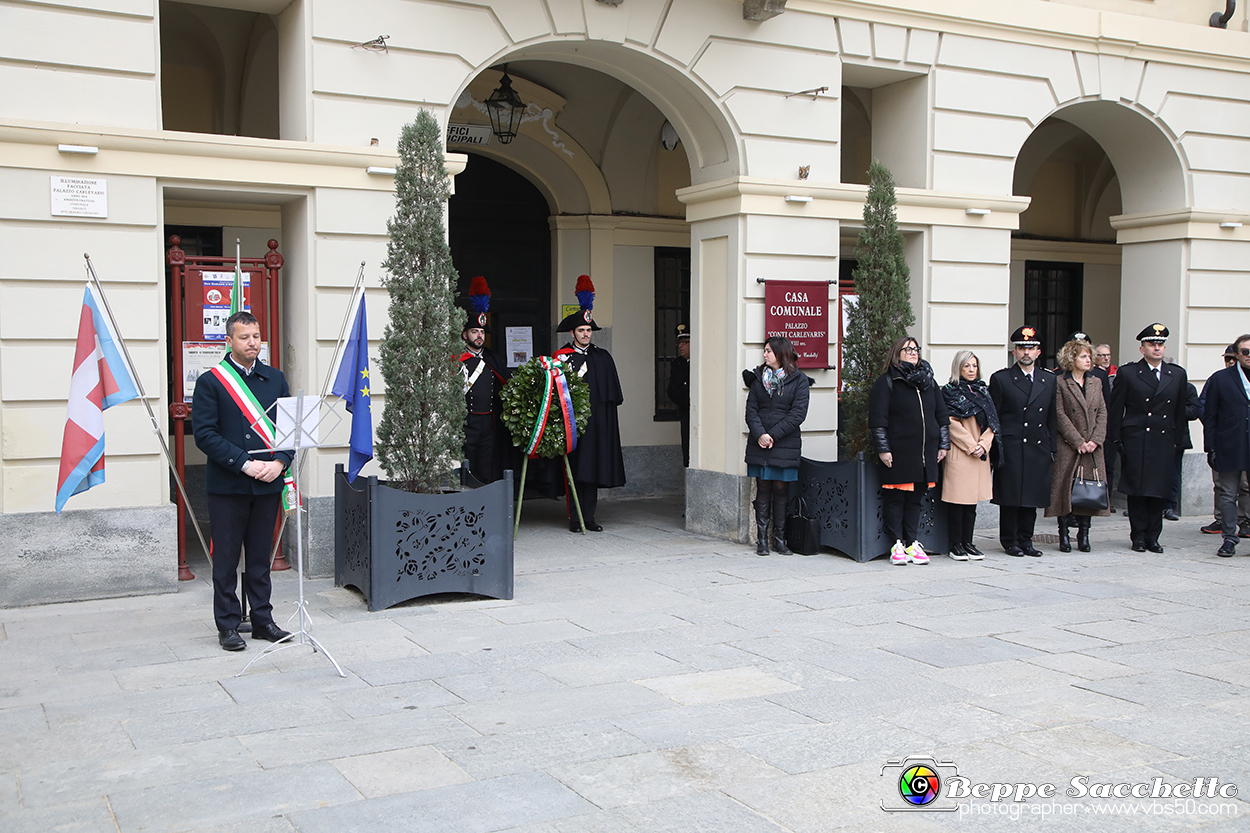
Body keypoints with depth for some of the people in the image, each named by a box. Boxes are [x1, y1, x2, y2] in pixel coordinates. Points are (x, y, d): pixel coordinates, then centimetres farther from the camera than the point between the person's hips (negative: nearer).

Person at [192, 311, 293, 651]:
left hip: (267, 484, 4)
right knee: (226, 559, 3)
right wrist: (245, 464, -16)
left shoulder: (275, 379, 11)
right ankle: (227, 626, 13)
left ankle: (262, 620, 20)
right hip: (227, 486, -3)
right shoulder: (210, 382, -2)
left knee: (261, 556, 12)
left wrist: (279, 462, -8)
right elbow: (204, 434, -10)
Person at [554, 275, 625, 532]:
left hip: (599, 420, 4)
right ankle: (576, 519, -1)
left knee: (594, 467, 5)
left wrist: (609, 411, 8)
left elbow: (613, 390, 15)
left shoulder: (603, 357, 15)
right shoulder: (562, 357, 1)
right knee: (577, 469, -6)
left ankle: (589, 518, 10)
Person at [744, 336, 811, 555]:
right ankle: (762, 539, 9)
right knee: (763, 489, 4)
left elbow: (798, 414, -8)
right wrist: (760, 434, -13)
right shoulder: (758, 378, 10)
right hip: (759, 445, 2)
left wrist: (773, 435, -13)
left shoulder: (799, 380, 0)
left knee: (781, 489, 2)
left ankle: (779, 539, 11)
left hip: (785, 445, -2)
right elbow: (751, 409, 3)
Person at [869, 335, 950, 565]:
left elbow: (941, 414, 20)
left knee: (916, 498, 8)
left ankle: (911, 543, 14)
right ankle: (896, 545, 5)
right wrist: (882, 449, -11)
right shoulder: (886, 382, -1)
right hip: (898, 453, -5)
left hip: (925, 453, 5)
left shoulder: (928, 380, 16)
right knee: (896, 498, -1)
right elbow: (877, 419, -6)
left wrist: (943, 444, 14)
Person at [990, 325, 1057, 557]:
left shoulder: (1050, 380, 12)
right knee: (1010, 497, -1)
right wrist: (996, 448, -6)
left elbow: (1052, 418, 13)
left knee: (1033, 497, 6)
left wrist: (1052, 448, 8)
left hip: (1039, 449, 4)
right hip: (1011, 448, -3)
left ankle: (1026, 539, 17)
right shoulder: (1000, 379, 1)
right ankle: (1010, 540, 10)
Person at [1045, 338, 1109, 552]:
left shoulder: (1096, 382, 13)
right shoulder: (1060, 383, -3)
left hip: (1092, 447, 5)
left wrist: (1095, 440, -5)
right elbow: (1060, 415, -8)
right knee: (1066, 488, -2)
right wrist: (1078, 442, -13)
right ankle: (1064, 535, 6)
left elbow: (1102, 412, 8)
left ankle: (1084, 534, 11)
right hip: (1067, 446, -4)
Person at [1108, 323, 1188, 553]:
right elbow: (1115, 410, 1)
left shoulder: (1178, 374, 10)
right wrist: (1116, 440, -4)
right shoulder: (1127, 373, 1)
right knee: (1136, 490, 1)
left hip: (1164, 441, 2)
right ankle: (1138, 536, 11)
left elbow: (1180, 411, 13)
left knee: (1159, 490, 3)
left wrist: (1177, 440, 8)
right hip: (1135, 440, -2)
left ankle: (1152, 537, 13)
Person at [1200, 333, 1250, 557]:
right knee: (1228, 495, 4)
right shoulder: (1220, 379, 3)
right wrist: (1210, 447, -3)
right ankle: (1229, 539, 11)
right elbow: (1209, 417, 2)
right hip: (1229, 449, -1)